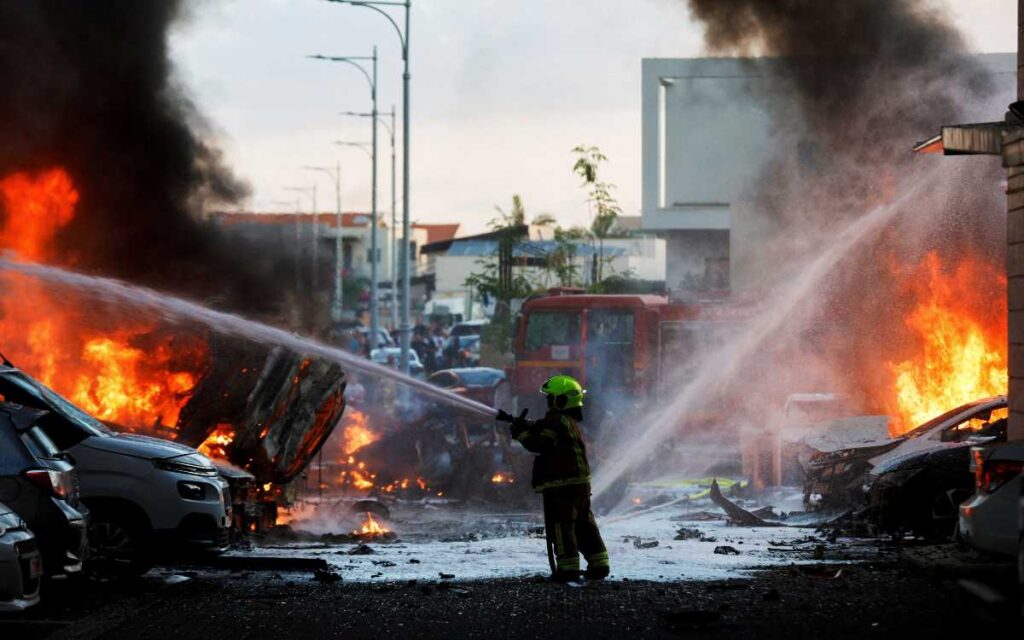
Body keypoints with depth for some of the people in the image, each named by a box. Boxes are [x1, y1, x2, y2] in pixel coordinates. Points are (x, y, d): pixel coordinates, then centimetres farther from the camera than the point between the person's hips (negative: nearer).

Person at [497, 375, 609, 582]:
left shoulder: (558, 422, -14)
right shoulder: (571, 421, 18)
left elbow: (539, 444, -21)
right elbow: (540, 428, 23)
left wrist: (519, 432, -9)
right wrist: (520, 423, 15)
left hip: (561, 484, -10)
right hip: (580, 482, 10)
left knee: (561, 525, -4)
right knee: (584, 524, 13)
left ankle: (568, 567, -6)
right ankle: (598, 565, 14)